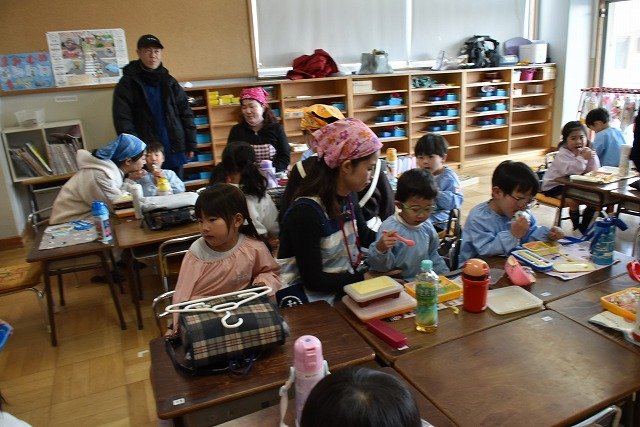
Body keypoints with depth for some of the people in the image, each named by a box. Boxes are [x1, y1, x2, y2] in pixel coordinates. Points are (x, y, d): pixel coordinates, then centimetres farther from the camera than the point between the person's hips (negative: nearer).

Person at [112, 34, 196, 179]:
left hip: (174, 152, 4)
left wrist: (190, 144, 6)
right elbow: (122, 121, -5)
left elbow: (186, 113, 12)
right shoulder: (127, 84, 0)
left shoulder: (169, 82, 11)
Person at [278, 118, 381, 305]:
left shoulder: (348, 196, -2)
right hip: (306, 294, -8)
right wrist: (365, 278, -17)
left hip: (345, 279, 8)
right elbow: (313, 280, -21)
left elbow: (364, 235, 17)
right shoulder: (306, 211, -26)